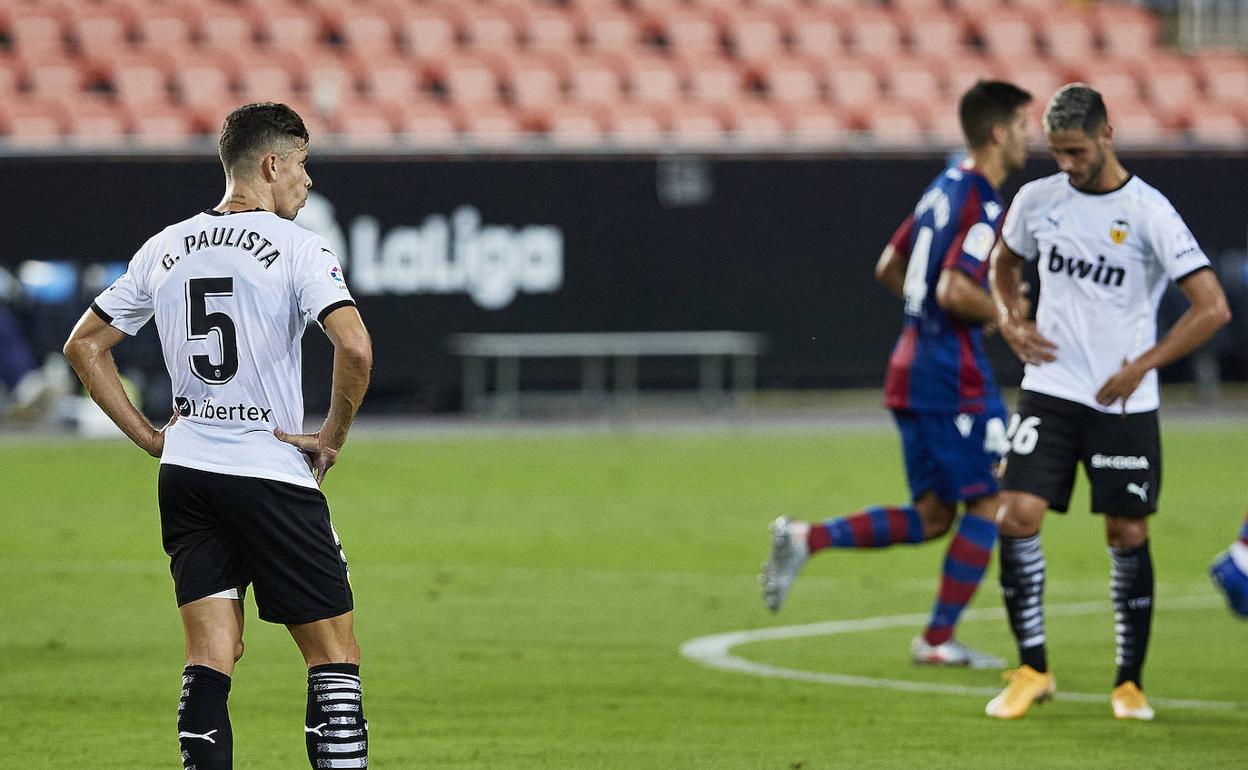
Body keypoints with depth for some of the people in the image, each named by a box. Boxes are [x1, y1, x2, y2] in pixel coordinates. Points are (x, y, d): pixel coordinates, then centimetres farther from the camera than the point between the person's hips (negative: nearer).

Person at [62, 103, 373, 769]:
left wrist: (149, 436, 15)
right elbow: (354, 347, -21)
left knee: (211, 655, 6)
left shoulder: (164, 249, 10)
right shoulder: (294, 246, -7)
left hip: (184, 471, 5)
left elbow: (84, 346, 16)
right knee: (334, 657, 1)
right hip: (273, 475, -5)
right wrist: (332, 438, -7)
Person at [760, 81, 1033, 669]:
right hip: (952, 372, -9)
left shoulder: (945, 187, 14)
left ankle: (806, 538, 0)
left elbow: (889, 269, 22)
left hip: (912, 361, 9)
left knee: (931, 516, 10)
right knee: (987, 504, 1)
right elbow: (954, 292, -25)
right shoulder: (983, 203, -15)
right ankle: (938, 639, 3)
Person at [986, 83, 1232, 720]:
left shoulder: (1148, 213, -11)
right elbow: (1004, 262, 25)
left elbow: (1212, 308, -14)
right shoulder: (1036, 200, 3)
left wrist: (1140, 367, -14)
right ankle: (1032, 668, 2)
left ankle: (1130, 681, 17)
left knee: (1128, 537, 3)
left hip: (1124, 404, -3)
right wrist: (1010, 319, 5)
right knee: (1017, 518, -10)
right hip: (1049, 392, 3)